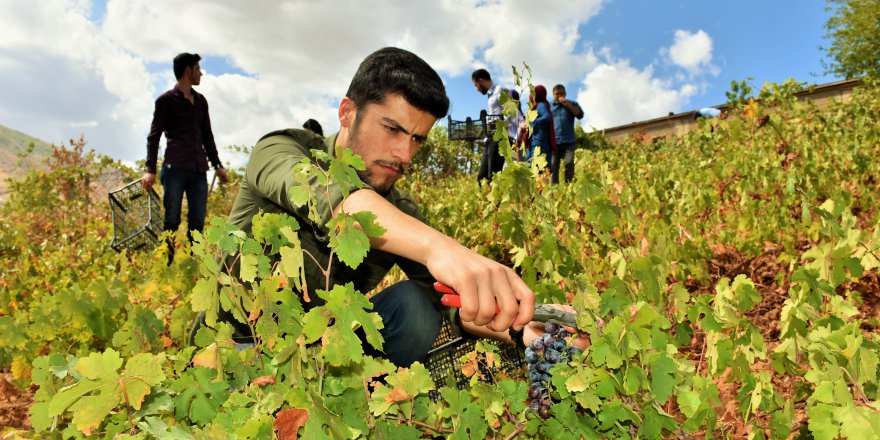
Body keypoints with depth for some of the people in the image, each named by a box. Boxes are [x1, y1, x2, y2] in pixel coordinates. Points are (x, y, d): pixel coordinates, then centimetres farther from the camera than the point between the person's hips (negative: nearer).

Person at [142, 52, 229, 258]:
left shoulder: (201, 100, 19)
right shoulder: (166, 100, 2)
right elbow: (154, 136, -3)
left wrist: (217, 165, 20)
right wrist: (150, 169, -13)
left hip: (199, 170, 5)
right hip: (175, 169, -5)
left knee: (197, 221, 3)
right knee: (171, 221, -5)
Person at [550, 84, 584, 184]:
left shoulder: (572, 104, 14)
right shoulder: (549, 106, 16)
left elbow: (580, 115, -2)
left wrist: (567, 104, -9)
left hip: (568, 141, 0)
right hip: (553, 141, 0)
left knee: (569, 164, -10)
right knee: (553, 167, -5)